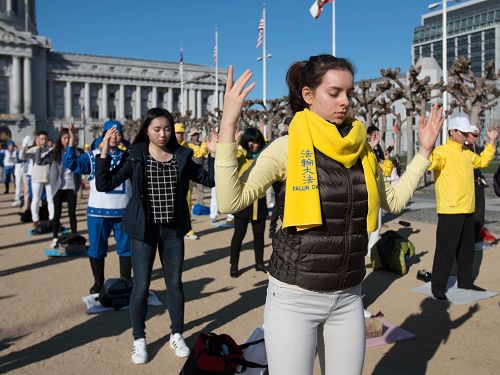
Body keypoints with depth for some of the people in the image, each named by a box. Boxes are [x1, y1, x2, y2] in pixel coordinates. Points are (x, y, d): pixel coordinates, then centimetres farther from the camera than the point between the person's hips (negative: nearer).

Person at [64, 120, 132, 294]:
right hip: (98, 211, -1)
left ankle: (126, 280, 25)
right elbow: (73, 164, -10)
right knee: (97, 248, 9)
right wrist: (72, 143, -23)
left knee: (126, 247, 10)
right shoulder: (92, 156, 1)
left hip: (124, 212, 1)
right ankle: (98, 282, 25)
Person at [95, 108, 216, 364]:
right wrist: (104, 153, -19)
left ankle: (177, 335, 30)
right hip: (144, 229, -2)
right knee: (141, 286, 4)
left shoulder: (181, 157, 1)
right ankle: (139, 340, 24)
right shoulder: (135, 156, -6)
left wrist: (214, 154, -6)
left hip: (173, 229, 3)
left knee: (175, 284, 12)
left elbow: (209, 180, 6)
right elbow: (104, 185, -10)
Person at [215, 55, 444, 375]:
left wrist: (425, 151, 14)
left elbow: (394, 200, 18)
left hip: (348, 299, 5)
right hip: (294, 298, -4)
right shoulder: (288, 147, -10)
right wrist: (229, 124, -24)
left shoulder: (361, 150, 5)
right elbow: (231, 202, -19)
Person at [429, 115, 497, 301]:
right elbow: (431, 163, -33)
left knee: (467, 249, 18)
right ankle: (438, 287, 7)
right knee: (445, 250, -3)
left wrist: (491, 142, 29)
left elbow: (482, 161, 33)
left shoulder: (467, 153, 15)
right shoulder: (442, 151, -12)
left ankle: (465, 282, 33)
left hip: (467, 210, 8)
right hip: (449, 210, -8)